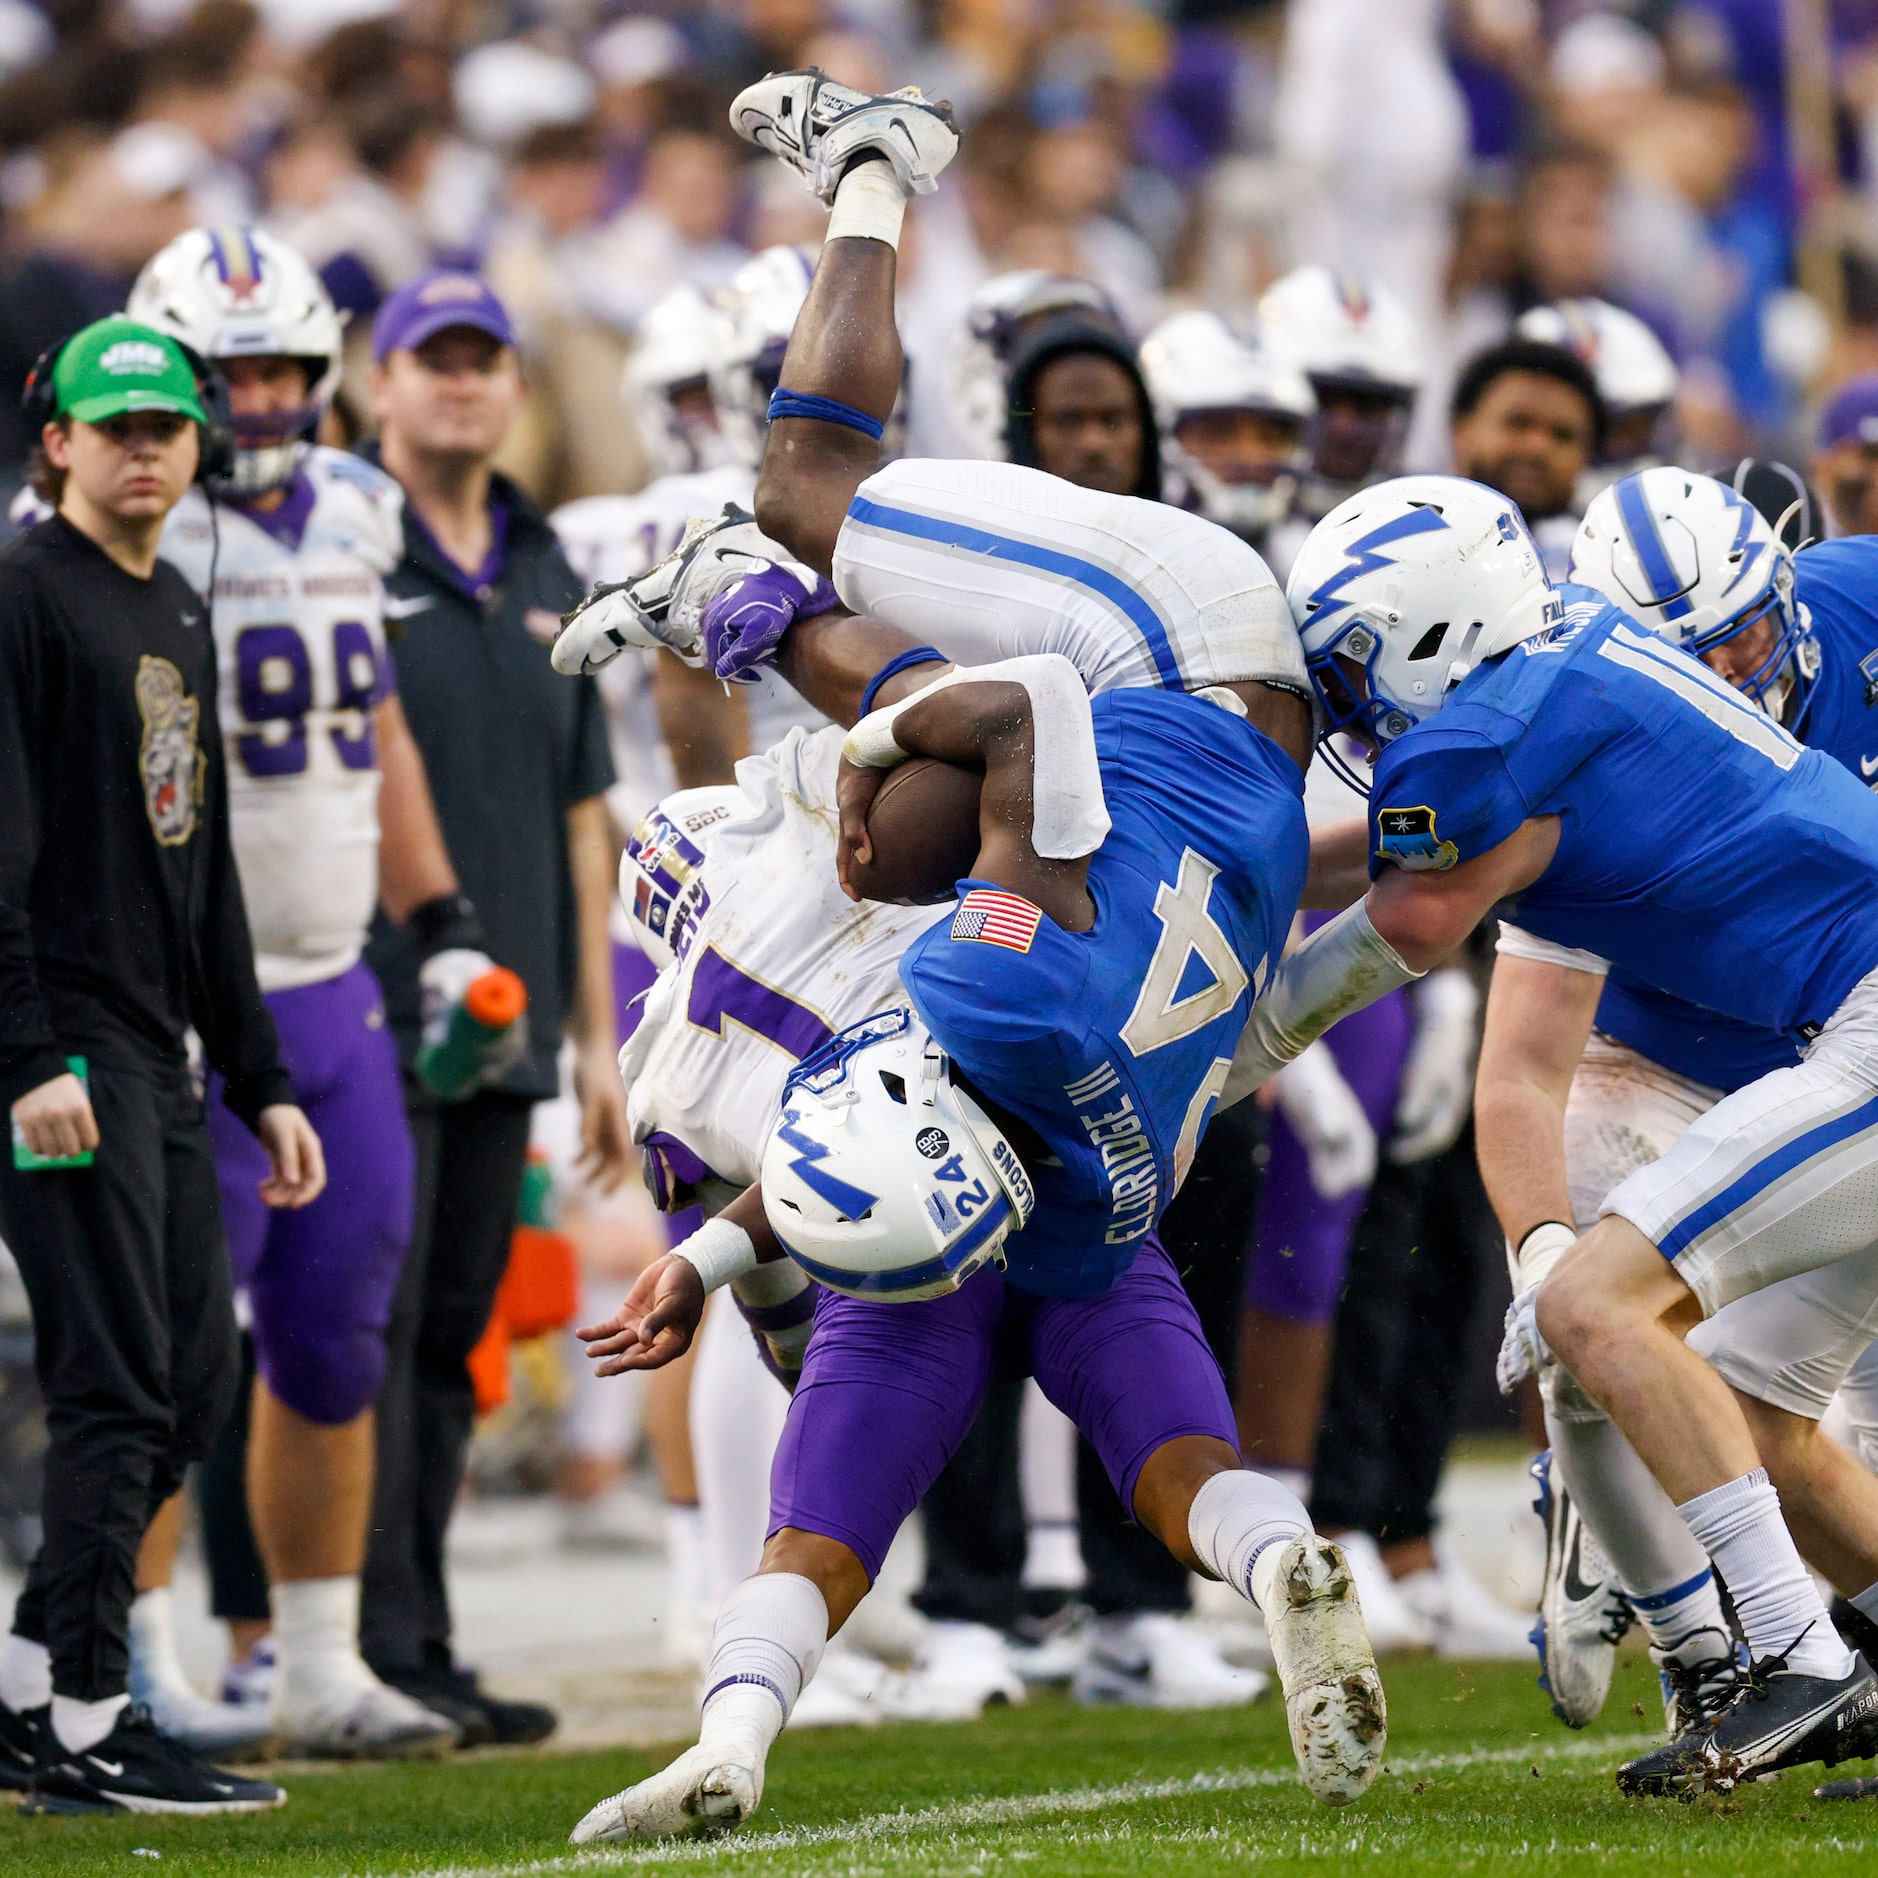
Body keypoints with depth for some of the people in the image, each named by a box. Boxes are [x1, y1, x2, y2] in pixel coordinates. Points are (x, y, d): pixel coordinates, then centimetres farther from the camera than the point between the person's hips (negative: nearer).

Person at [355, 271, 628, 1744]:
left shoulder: (545, 573, 15)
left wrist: (595, 1036, 15)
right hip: (373, 1016, -6)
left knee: (449, 1344, 9)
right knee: (372, 1333, -6)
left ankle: (423, 1648, 13)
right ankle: (384, 1650, -4)